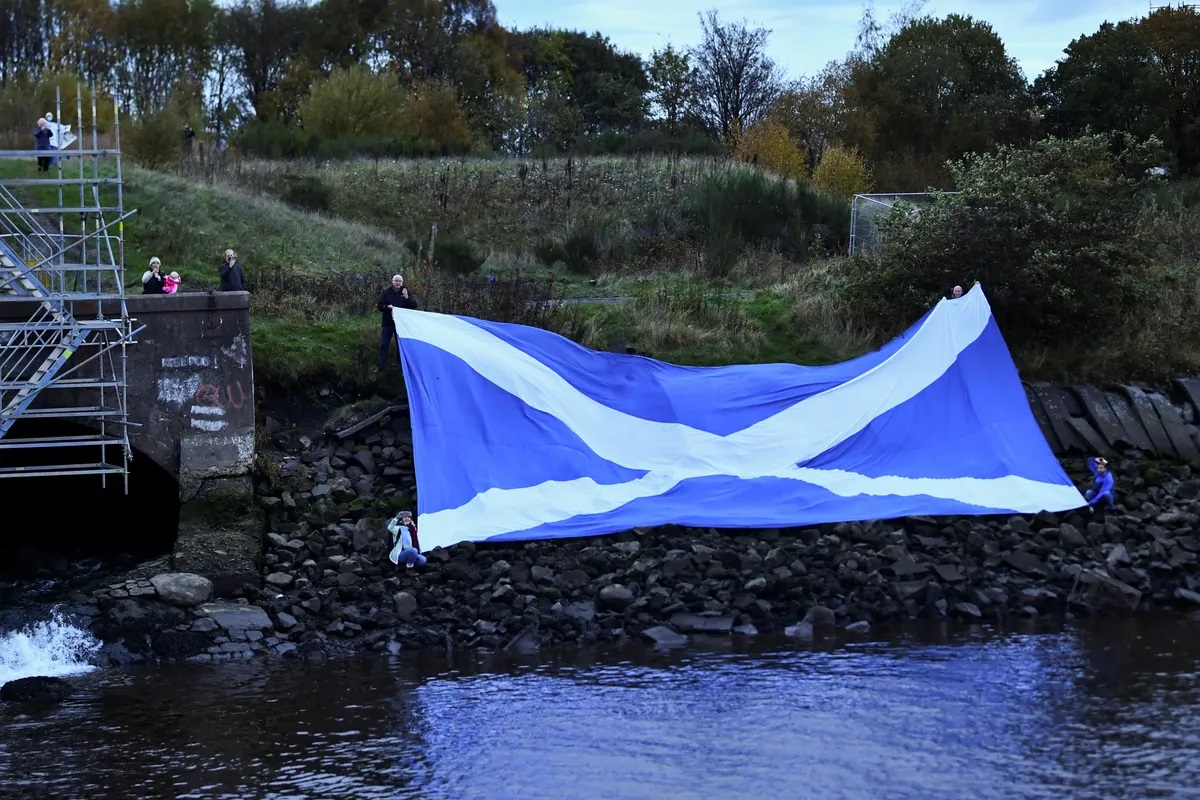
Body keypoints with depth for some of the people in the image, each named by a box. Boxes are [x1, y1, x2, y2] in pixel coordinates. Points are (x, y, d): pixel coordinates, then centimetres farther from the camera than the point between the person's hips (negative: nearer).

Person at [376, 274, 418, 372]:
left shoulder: (406, 292, 2)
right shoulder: (386, 292, 0)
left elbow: (414, 306, -4)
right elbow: (380, 305, 1)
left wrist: (407, 297, -20)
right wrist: (387, 307, -19)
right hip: (387, 322, 0)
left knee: (400, 345, 7)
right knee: (384, 345, -2)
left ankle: (400, 364, 18)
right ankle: (382, 365, 4)